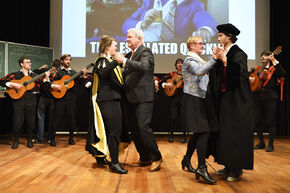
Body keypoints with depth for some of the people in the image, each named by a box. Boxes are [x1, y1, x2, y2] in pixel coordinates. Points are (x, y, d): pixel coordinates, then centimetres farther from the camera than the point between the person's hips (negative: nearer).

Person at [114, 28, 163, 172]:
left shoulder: (145, 52, -6)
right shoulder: (129, 55, 19)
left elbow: (144, 66, -26)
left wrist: (124, 61, -29)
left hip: (143, 97, -8)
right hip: (132, 98, 9)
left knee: (143, 127, -13)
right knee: (134, 129, 10)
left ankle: (156, 158, 0)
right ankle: (144, 158, 21)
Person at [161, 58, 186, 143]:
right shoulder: (172, 74, 10)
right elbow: (162, 81, 11)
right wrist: (165, 84, -9)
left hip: (183, 97, -1)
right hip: (173, 97, 1)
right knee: (173, 117, 1)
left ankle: (184, 135, 8)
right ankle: (171, 134, 15)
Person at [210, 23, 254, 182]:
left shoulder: (238, 53, -8)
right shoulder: (222, 54, 14)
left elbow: (239, 73, -22)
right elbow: (217, 75, 17)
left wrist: (224, 60, -25)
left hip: (236, 100, -8)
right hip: (224, 98, 8)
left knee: (235, 133, -5)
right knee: (225, 132, 10)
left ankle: (237, 169, 4)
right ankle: (229, 166, 19)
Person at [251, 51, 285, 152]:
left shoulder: (273, 69, 4)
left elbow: (282, 73, -16)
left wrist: (274, 61, -19)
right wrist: (249, 78, -8)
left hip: (270, 97, -4)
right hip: (258, 96, 4)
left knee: (271, 121, -3)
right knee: (258, 120, 7)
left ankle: (270, 144, 6)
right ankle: (261, 143, 21)